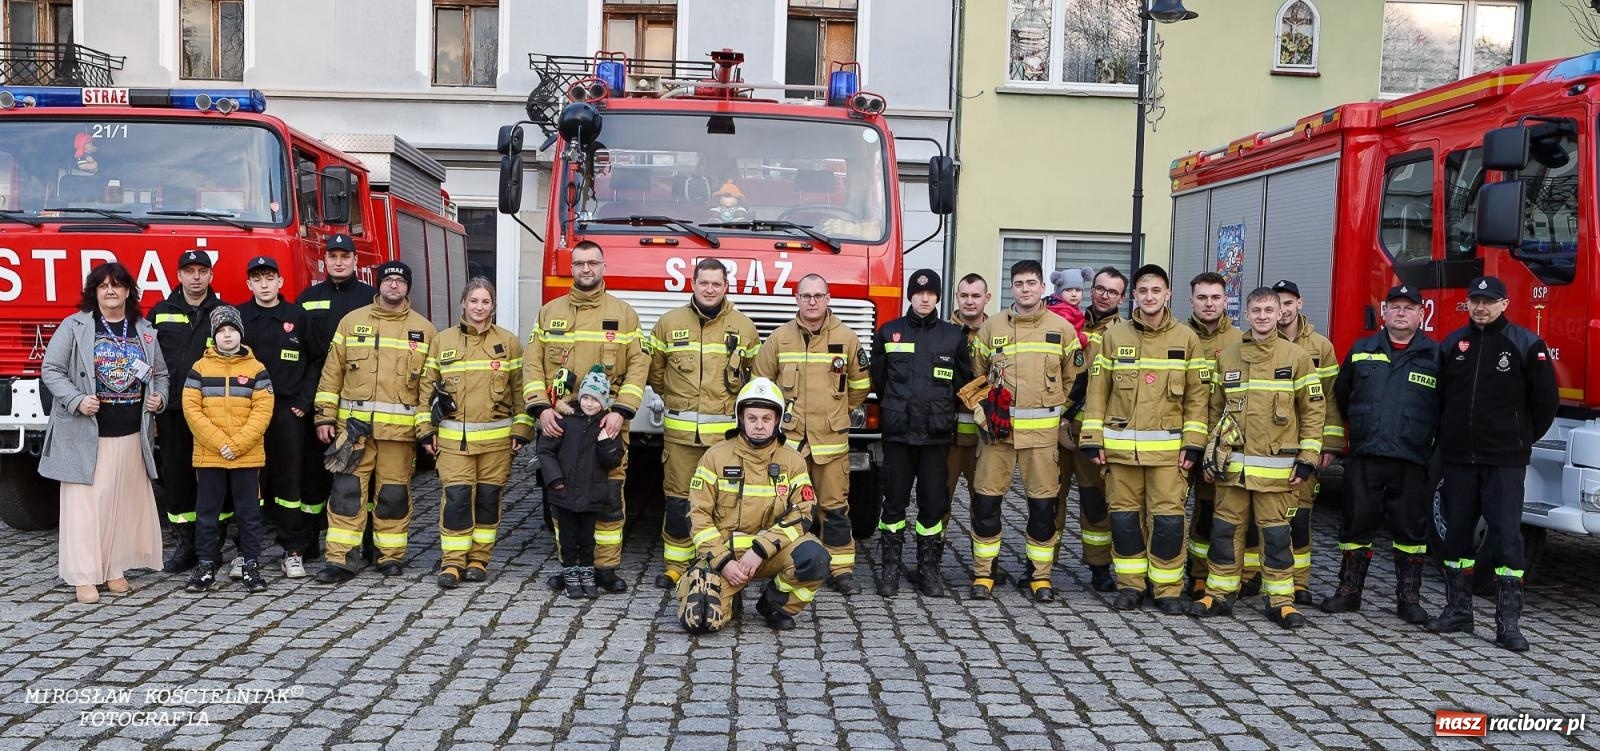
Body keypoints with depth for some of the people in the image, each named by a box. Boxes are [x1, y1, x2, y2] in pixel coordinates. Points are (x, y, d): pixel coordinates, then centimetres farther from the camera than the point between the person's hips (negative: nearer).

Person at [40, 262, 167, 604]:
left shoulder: (144, 331, 11)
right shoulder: (75, 326, -1)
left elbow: (160, 373, 21)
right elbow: (51, 370, -3)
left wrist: (159, 397, 1)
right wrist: (76, 401, -16)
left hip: (130, 434, 4)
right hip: (86, 433, -4)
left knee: (122, 501, 8)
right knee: (86, 501, -3)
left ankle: (114, 568, 19)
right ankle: (84, 576, 2)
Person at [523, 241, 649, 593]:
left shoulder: (624, 314, 7)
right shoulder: (549, 312, 12)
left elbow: (638, 366, 0)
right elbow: (532, 364, 6)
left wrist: (621, 411, -12)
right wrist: (541, 408, -8)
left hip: (607, 424, -1)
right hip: (559, 424, 2)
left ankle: (606, 568, 9)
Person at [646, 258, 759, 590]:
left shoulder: (744, 327, 6)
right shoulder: (669, 323, 6)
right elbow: (654, 370, 17)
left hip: (727, 432, 0)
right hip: (680, 431, 0)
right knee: (677, 499, 4)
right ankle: (675, 564, 15)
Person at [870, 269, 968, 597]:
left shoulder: (954, 336, 7)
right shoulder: (888, 333, 6)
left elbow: (964, 382, 12)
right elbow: (877, 379, 11)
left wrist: (942, 411, 9)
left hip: (937, 434, 1)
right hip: (898, 433, 0)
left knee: (934, 502, 3)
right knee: (894, 501, 3)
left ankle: (928, 569, 14)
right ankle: (890, 568, 12)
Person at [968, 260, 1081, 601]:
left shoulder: (1062, 329, 4)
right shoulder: (991, 327, 5)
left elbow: (1071, 379, 13)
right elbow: (976, 376, 12)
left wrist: (1054, 411, 10)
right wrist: (983, 415, 6)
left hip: (1042, 430, 0)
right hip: (998, 428, 0)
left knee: (1043, 502, 3)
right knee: (986, 499, 0)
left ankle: (1039, 574, 17)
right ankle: (985, 571, 13)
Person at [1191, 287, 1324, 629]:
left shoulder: (1296, 357, 1)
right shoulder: (1227, 357, 8)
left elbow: (1313, 409, 1)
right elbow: (1215, 407, 14)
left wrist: (1307, 458, -4)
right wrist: (1210, 454, 9)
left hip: (1277, 467, -2)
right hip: (1232, 465, 3)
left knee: (1276, 533, 2)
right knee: (1225, 529, 6)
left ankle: (1281, 600, 12)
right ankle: (1219, 593, 17)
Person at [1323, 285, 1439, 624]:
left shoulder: (1435, 357, 5)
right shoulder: (1361, 351, 10)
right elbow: (1341, 396, 19)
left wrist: (1434, 443, 5)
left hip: (1412, 459, -1)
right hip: (1364, 456, 1)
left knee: (1411, 529, 5)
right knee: (1356, 525, 7)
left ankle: (1408, 598, 16)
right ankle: (1348, 592, 17)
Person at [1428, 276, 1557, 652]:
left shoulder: (1527, 345, -3)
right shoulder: (1451, 345, 7)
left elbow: (1545, 400, 0)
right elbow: (1438, 397, 14)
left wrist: (1521, 440, 6)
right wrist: (1447, 437, 10)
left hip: (1505, 461, -4)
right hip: (1458, 458, 4)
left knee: (1507, 537, -3)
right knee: (1456, 534, 9)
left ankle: (1508, 623, 1)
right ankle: (1458, 611, 20)